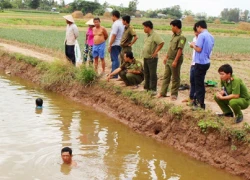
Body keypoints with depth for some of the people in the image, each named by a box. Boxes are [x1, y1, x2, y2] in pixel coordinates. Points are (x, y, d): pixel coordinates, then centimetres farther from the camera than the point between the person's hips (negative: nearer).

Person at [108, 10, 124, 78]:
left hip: (115, 44, -9)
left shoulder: (116, 24, -16)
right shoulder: (122, 23, 11)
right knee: (115, 59, 17)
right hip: (119, 44, 9)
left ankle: (114, 75, -1)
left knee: (114, 59, -5)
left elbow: (114, 36, -21)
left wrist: (110, 45, -17)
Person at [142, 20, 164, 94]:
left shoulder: (155, 35, -16)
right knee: (146, 73, 16)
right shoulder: (147, 35, 12)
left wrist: (155, 52, -20)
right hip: (145, 57, 9)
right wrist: (144, 52, 13)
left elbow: (161, 43, -26)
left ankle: (153, 89, 0)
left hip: (152, 58, -9)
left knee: (152, 74, -4)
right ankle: (147, 87, 28)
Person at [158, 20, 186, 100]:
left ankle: (174, 94, 11)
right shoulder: (173, 35, 12)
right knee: (166, 76, 13)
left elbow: (180, 50, -20)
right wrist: (166, 57, 19)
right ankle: (163, 93, 20)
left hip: (175, 60, -9)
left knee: (175, 78, 3)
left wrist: (175, 61, -23)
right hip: (169, 60, 9)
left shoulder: (181, 37, -16)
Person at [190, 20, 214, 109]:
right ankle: (199, 101, 29)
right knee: (200, 82, 19)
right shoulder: (211, 36, 10)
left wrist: (193, 45, -1)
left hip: (200, 63, -8)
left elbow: (199, 49, -20)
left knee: (199, 83, 0)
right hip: (206, 62, 9)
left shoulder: (201, 35, -16)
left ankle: (200, 104, 4)